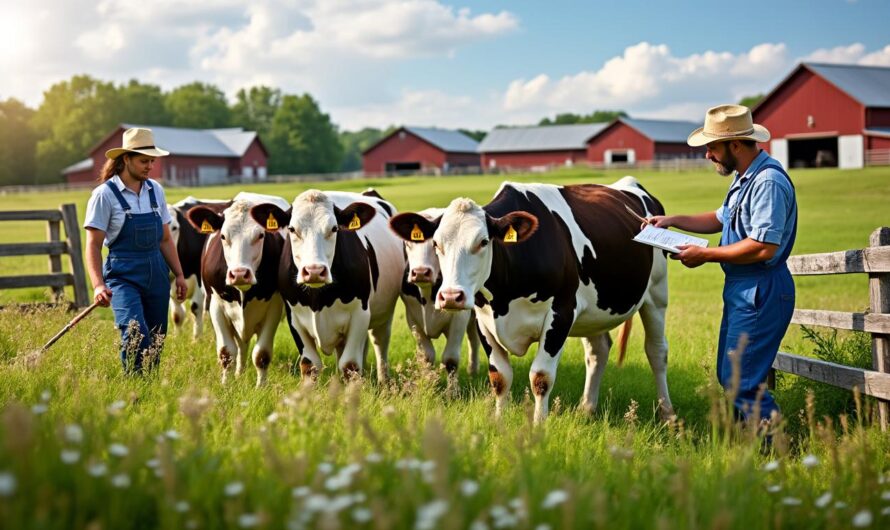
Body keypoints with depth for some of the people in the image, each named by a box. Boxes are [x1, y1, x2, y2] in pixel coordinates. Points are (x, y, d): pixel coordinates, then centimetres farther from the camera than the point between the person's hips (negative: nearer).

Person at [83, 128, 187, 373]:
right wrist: (98, 285, -18)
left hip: (157, 273, 6)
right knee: (136, 334, -22)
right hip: (123, 275, -5)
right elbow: (93, 245, -8)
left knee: (156, 341, 6)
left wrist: (179, 274, 12)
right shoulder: (105, 194, -7)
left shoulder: (155, 190, 9)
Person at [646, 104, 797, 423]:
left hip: (761, 293, -11)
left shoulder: (768, 182, -20)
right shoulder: (744, 178, 13)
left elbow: (764, 247, -27)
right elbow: (722, 219, 29)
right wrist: (673, 220, 19)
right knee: (728, 375, 16)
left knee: (741, 381, -10)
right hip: (739, 290, 11)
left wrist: (705, 255, -18)